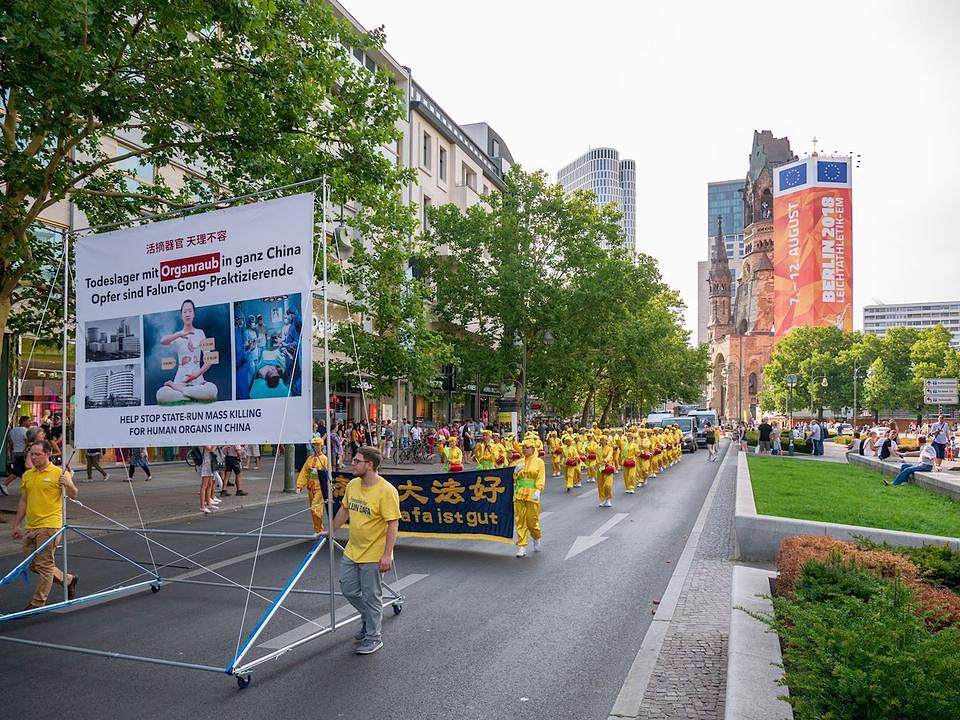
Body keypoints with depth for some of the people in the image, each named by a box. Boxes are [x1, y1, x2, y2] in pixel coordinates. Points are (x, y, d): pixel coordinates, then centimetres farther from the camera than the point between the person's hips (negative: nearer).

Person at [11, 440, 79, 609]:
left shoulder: (59, 473, -7)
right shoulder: (27, 475, 12)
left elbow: (73, 495, -10)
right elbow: (23, 501, 19)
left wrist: (68, 484, -32)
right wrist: (17, 525, 18)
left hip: (49, 526, -7)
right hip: (30, 527, 8)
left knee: (45, 565, -3)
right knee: (33, 565, 14)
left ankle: (38, 603, 7)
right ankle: (68, 580, 30)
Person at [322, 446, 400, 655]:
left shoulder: (387, 491, -21)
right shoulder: (352, 485, 1)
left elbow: (393, 524, -21)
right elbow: (344, 509, 18)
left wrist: (387, 554, -23)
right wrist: (330, 531, 24)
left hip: (374, 555, -7)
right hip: (352, 550, 7)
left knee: (371, 597, 5)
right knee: (348, 589, 17)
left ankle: (373, 638, 23)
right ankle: (369, 618, 41)